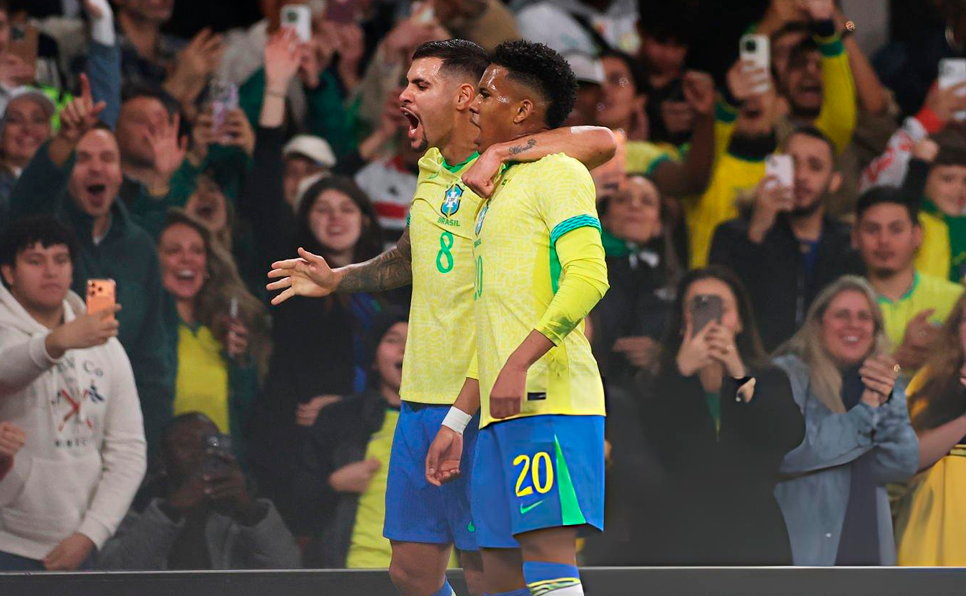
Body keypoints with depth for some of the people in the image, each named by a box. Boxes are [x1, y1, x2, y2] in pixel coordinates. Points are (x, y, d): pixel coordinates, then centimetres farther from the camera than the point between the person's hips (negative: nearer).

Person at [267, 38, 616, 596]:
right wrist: (337, 279, 23)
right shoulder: (431, 169, 14)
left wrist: (500, 152, -31)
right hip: (422, 398, 8)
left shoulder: (510, 173, -10)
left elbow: (602, 142, -28)